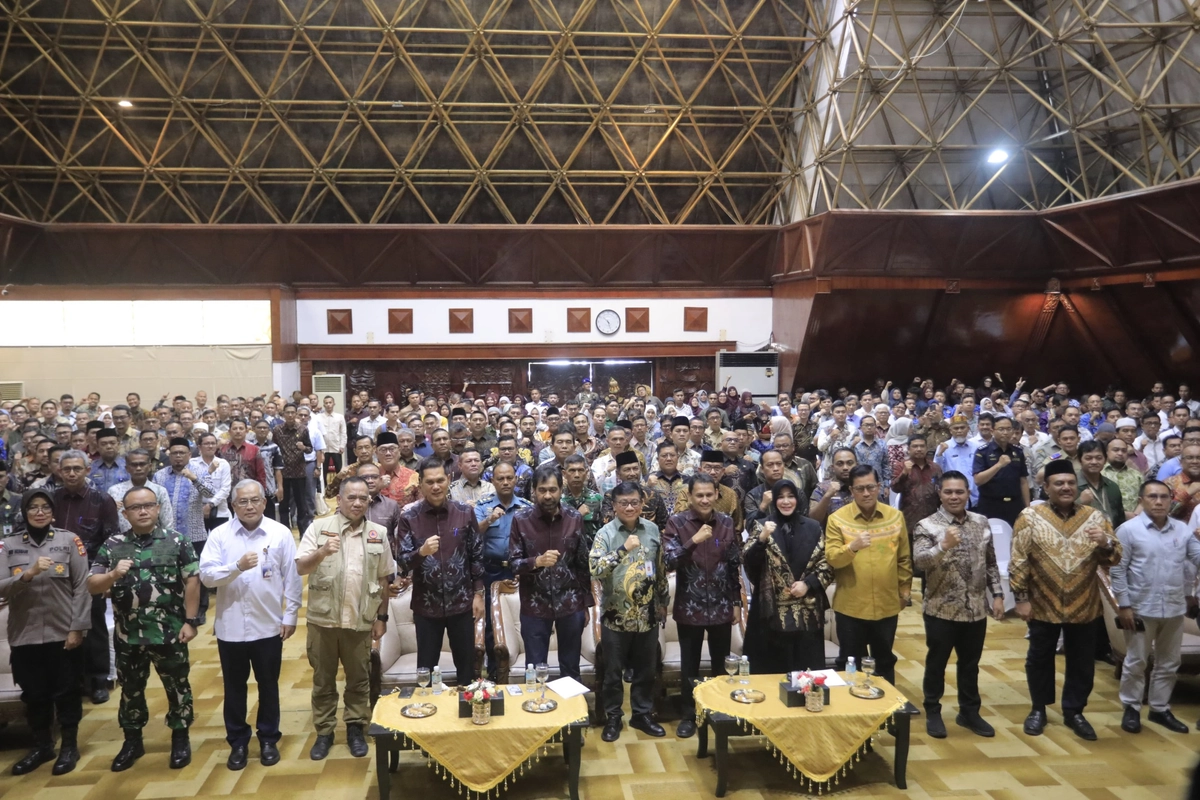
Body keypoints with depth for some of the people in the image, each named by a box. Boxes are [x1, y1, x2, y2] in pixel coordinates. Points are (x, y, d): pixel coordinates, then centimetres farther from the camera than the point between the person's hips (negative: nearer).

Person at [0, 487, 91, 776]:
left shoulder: (69, 540, -5)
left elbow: (81, 587, -5)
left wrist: (77, 628, -9)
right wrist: (29, 573, -24)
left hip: (62, 632, -2)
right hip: (24, 635, 2)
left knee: (66, 692, 9)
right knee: (34, 694, 14)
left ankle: (70, 746, 26)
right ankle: (42, 746, 33)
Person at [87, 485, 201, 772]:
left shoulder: (177, 541, -5)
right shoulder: (112, 546, 0)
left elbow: (192, 581, -5)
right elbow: (91, 586, -1)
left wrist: (190, 621, -8)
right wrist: (113, 574, -22)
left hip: (170, 632, -2)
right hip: (128, 635, 2)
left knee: (177, 686, 11)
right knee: (130, 689, 17)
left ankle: (180, 738, 28)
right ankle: (132, 741, 35)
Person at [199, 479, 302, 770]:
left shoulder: (281, 534, -5)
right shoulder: (219, 535, -4)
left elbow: (292, 578, -1)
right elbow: (206, 576, -11)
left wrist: (291, 616, -2)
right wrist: (238, 566, -26)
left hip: (268, 625, 0)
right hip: (230, 626, 1)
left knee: (268, 685, 13)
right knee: (234, 687, 14)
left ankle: (268, 739, 29)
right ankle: (237, 742, 29)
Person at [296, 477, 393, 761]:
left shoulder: (378, 533, 2)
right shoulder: (319, 527, -4)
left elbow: (384, 579, 6)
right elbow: (301, 567, -11)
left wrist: (381, 617, 5)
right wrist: (322, 552, -30)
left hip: (361, 620, 1)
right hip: (323, 619, -1)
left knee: (359, 678, 12)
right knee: (323, 679, 12)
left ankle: (355, 729, 28)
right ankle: (324, 732, 26)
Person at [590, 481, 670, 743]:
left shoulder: (653, 530, 1)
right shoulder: (605, 534, -10)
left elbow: (661, 569, 11)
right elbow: (595, 569, -24)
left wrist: (663, 601, 14)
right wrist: (623, 549, -32)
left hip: (647, 615, 3)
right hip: (616, 615, -3)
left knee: (645, 670, 16)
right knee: (613, 671, 10)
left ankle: (642, 714, 33)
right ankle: (612, 718, 27)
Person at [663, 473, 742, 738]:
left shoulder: (727, 523, 0)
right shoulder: (677, 522, -8)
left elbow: (735, 565, 6)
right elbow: (668, 561, -17)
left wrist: (737, 601, 7)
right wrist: (693, 541, -30)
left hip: (721, 606, 2)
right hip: (689, 606, -2)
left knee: (721, 664, 15)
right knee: (689, 665, 10)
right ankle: (689, 715, 26)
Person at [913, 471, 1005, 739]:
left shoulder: (981, 523, 4)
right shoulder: (926, 526, -12)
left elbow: (991, 563, 12)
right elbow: (919, 561, -26)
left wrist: (997, 594, 7)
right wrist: (944, 546, -40)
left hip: (975, 609, 4)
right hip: (941, 609, -4)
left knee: (970, 664, 18)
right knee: (936, 663, 10)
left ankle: (969, 712, 34)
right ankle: (933, 713, 25)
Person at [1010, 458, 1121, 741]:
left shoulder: (1095, 517, 0)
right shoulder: (1030, 517, -8)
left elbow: (1114, 558, 2)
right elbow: (1019, 561, -7)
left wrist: (1106, 543, -19)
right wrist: (1021, 598, -9)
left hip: (1083, 607, 2)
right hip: (1043, 606, -2)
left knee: (1082, 663, 13)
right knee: (1040, 659, 12)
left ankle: (1074, 711, 31)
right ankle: (1038, 709, 29)